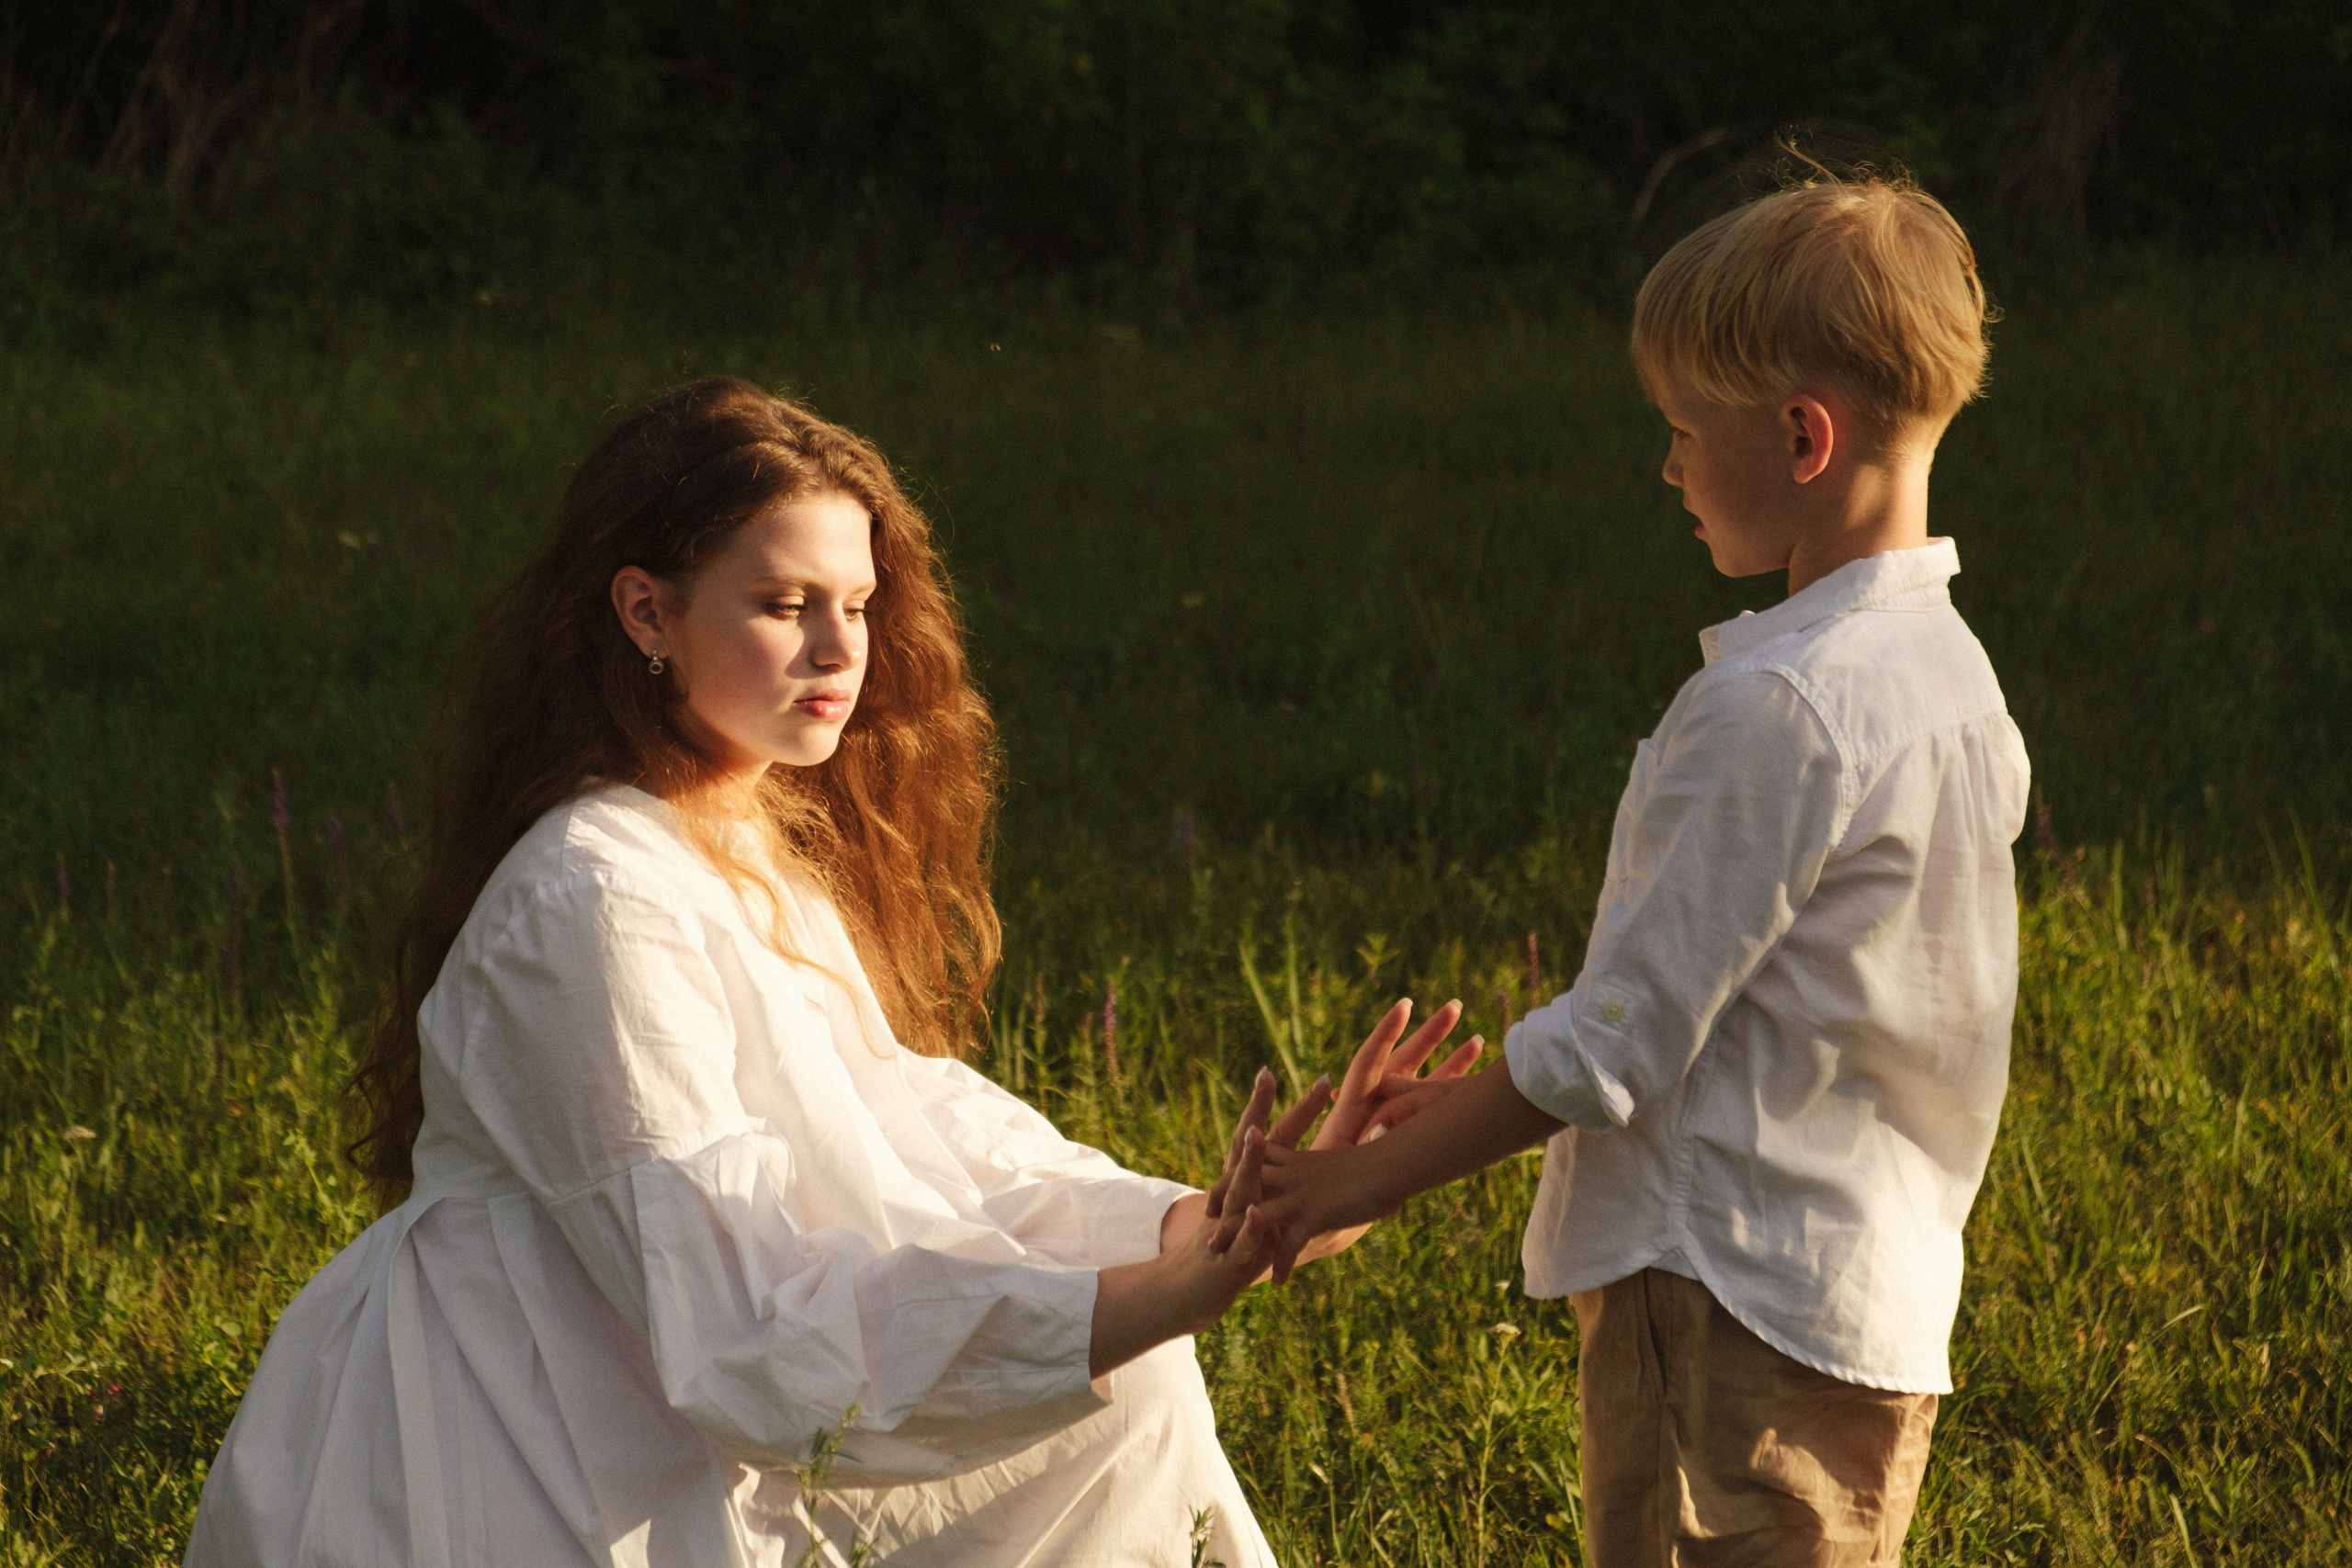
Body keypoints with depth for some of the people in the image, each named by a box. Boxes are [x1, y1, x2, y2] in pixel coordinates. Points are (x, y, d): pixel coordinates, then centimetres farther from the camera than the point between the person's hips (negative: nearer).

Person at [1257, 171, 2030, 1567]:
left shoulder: (1778, 705, -20)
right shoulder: (1951, 672, 9)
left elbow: (1611, 1045, -17)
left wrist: (1370, 1181, -7)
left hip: (1730, 1302, -9)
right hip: (1883, 1306, 9)